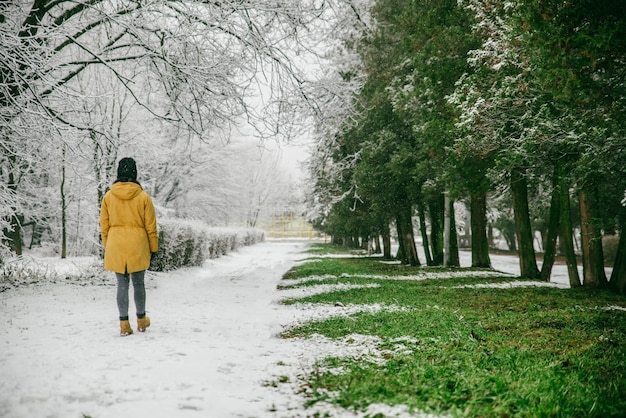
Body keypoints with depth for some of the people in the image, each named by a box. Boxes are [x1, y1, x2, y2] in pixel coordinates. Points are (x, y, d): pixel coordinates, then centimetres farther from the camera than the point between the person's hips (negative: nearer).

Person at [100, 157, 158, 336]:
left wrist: (106, 246, 16)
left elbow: (104, 225, 6)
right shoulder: (143, 197, -6)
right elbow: (151, 226, -1)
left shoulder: (108, 196, 0)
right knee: (138, 283, 11)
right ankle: (141, 319, 24)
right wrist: (153, 247, 8)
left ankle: (124, 324, 6)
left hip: (115, 247, 1)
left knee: (122, 284, 6)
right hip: (138, 246, -1)